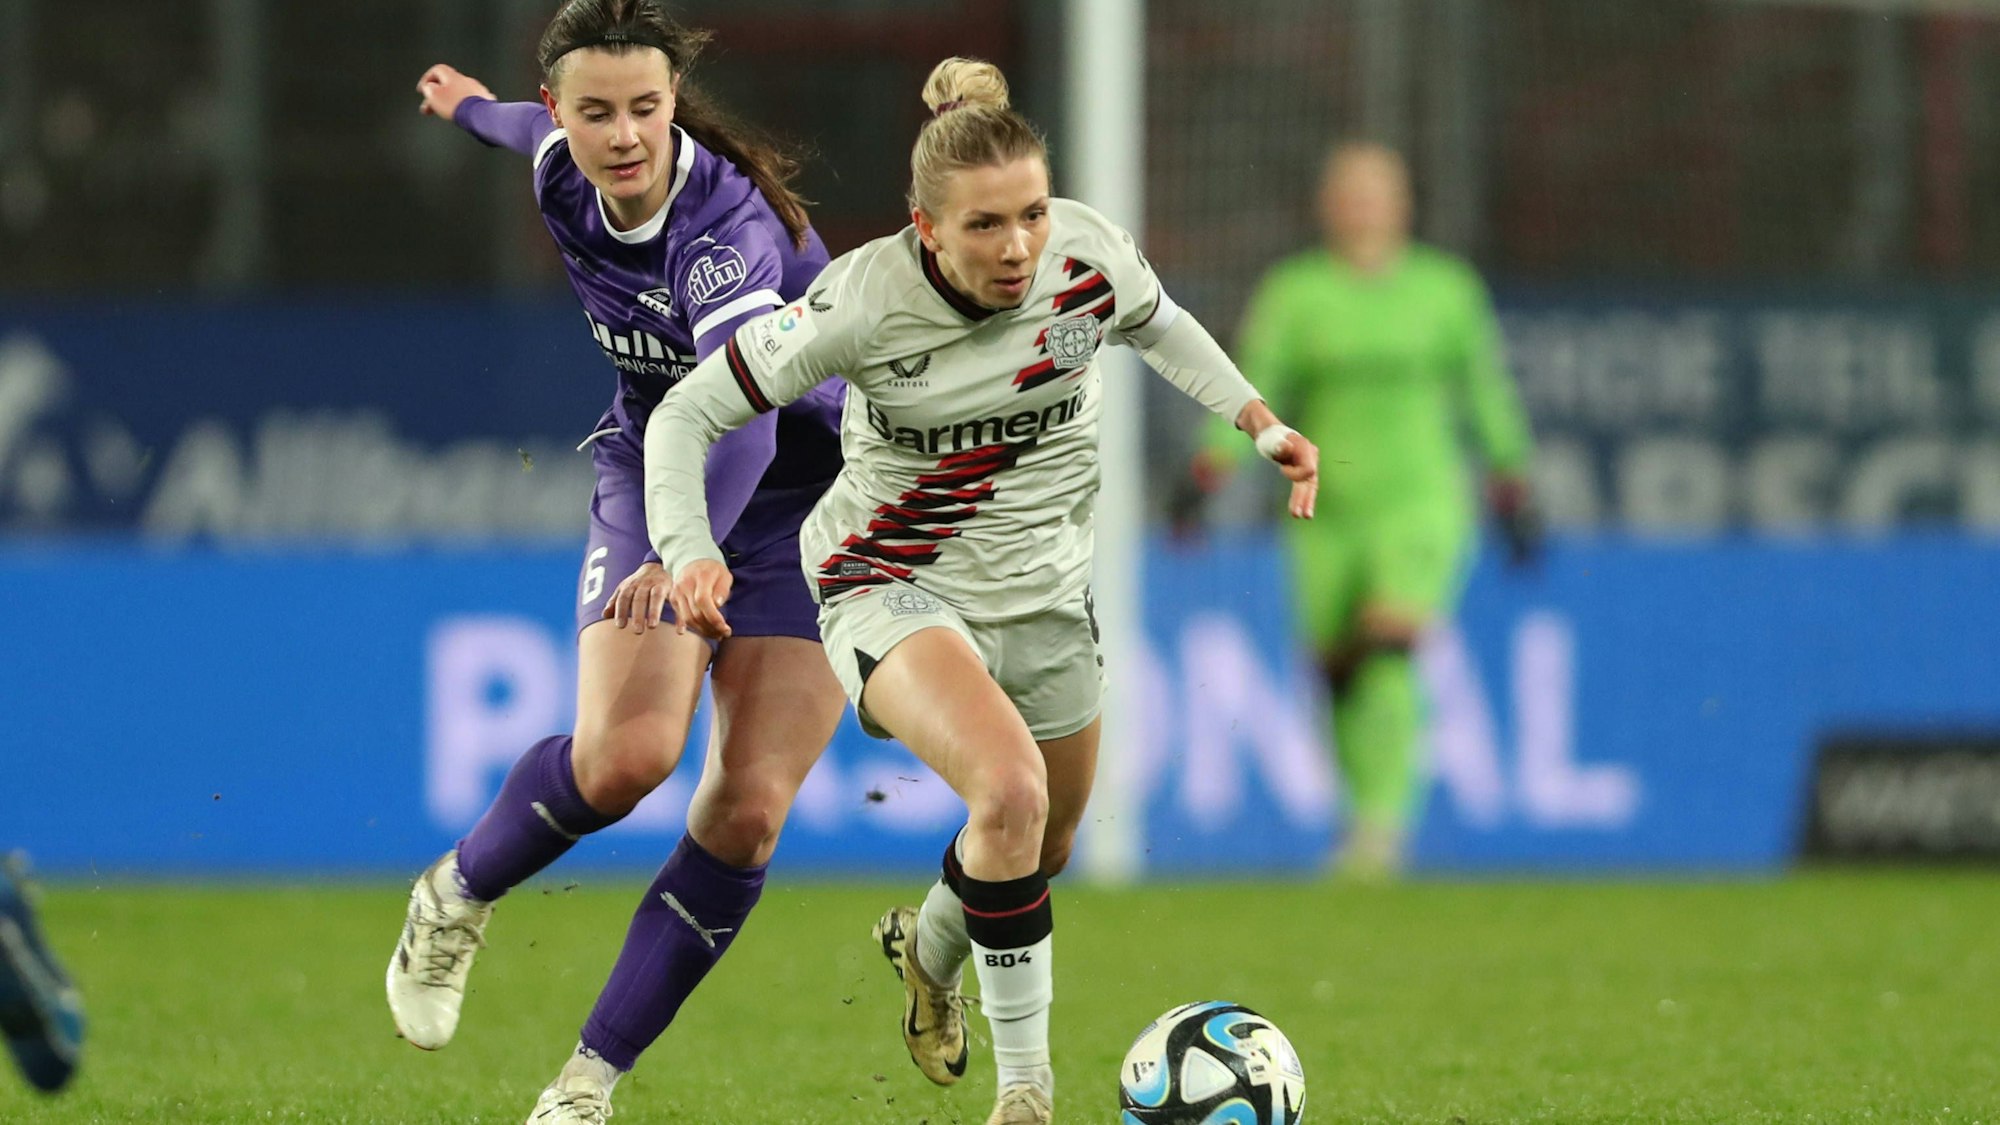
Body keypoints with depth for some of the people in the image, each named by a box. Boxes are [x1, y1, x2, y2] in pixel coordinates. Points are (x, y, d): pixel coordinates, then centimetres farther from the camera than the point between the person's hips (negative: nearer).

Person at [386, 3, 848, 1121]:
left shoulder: (724, 223, -32)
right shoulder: (565, 178, -11)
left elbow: (745, 416, -49)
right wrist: (476, 109, 40)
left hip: (809, 500, -4)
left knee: (748, 812, -13)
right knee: (626, 753, -22)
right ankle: (457, 897, 6)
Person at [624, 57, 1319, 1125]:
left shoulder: (1091, 254, -15)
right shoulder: (860, 302, -25)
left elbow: (1158, 326, 12)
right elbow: (687, 413, -15)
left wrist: (1258, 419, 1)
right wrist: (686, 550, -30)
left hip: (1046, 588, 5)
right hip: (896, 585, -5)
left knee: (1042, 852, 20)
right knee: (1008, 789, -32)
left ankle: (929, 946, 57)